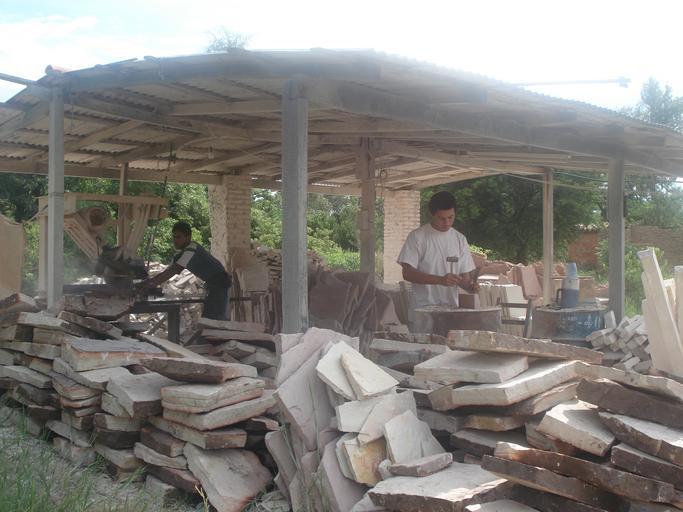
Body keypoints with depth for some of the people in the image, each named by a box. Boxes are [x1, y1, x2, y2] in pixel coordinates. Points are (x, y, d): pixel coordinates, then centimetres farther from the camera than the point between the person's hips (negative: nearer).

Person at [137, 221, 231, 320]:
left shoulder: (191, 250, -23)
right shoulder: (182, 253, 9)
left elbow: (170, 272, -29)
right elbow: (167, 272, 5)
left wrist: (148, 283, -29)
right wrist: (148, 284, -6)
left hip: (219, 282, -10)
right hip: (212, 284, 10)